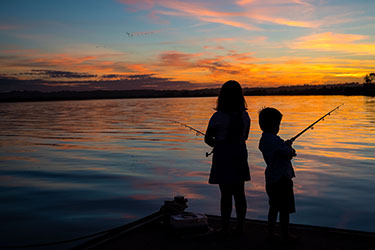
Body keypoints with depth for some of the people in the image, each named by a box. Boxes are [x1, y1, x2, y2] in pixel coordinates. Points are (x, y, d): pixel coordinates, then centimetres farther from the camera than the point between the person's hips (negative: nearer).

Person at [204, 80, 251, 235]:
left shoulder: (218, 117, -15)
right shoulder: (245, 115, 1)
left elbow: (208, 139, -6)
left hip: (223, 158, -5)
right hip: (240, 157, 5)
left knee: (226, 194, 2)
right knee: (239, 193, 12)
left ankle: (225, 229, 11)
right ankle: (240, 228, 21)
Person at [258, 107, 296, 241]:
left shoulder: (263, 140, 8)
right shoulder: (275, 140, -21)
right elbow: (290, 154, -15)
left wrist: (286, 145, 5)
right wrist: (290, 148, 4)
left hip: (270, 179, 9)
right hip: (282, 179, -9)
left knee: (274, 207, 19)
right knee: (285, 209, 3)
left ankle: (270, 233, 26)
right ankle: (285, 235, 12)